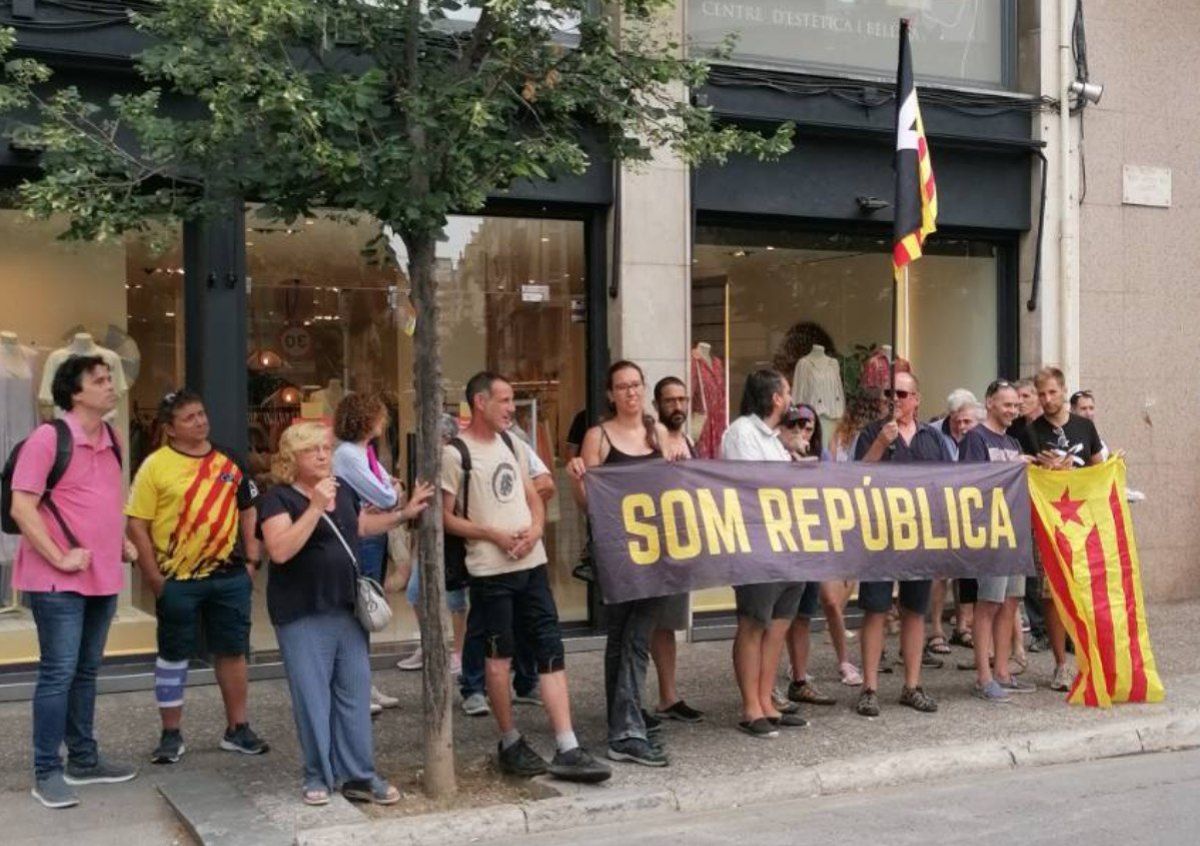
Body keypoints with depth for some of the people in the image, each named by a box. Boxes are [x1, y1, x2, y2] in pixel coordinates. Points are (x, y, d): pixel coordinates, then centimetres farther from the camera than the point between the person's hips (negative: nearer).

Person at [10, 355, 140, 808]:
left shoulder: (111, 440, 10)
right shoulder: (48, 438, -13)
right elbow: (22, 507, -17)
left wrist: (122, 542, 13)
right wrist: (58, 558, -19)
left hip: (103, 577, 8)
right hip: (60, 582, -8)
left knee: (86, 672, 16)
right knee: (59, 673, -4)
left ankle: (83, 759, 26)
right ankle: (46, 773, 4)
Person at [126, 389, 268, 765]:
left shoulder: (228, 461, 7)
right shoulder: (156, 466, -7)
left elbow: (247, 510, 16)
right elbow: (137, 525, -8)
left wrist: (250, 559, 7)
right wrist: (154, 578, -10)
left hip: (229, 575, 4)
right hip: (178, 580, -4)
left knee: (233, 650, 10)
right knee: (173, 655, 7)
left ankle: (237, 729, 22)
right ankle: (171, 735, 19)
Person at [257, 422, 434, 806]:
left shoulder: (343, 490, 10)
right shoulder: (278, 499, -10)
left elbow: (362, 526, 27)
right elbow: (280, 550, -25)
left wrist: (404, 513, 18)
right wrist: (315, 507, -28)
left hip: (347, 610, 6)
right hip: (303, 617, -6)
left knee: (354, 695, 9)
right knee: (313, 698, 0)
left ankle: (358, 776, 17)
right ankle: (318, 777, 15)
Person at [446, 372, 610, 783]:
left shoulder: (513, 444, 14)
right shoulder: (455, 453, -7)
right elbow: (446, 517, -8)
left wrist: (536, 528, -2)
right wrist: (495, 536, -15)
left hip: (532, 563, 6)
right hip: (490, 569, -6)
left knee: (551, 652, 1)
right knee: (499, 656, 4)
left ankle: (567, 750, 1)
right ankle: (511, 744, 20)